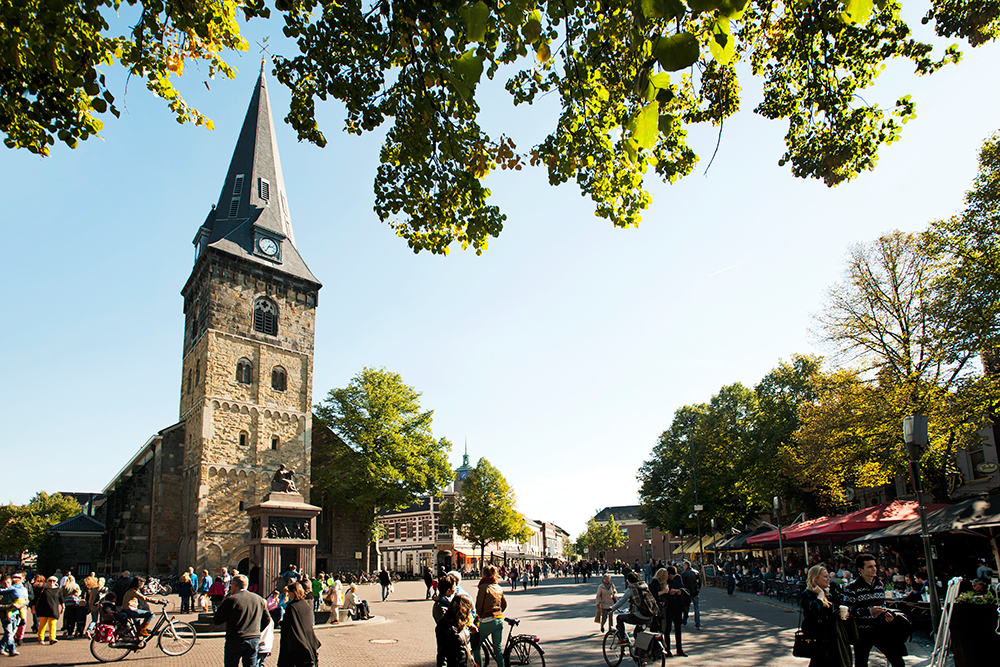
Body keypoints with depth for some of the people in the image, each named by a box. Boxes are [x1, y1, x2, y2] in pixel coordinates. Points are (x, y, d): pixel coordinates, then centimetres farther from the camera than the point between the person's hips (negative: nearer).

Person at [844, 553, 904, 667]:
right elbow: (848, 611, -15)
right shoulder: (852, 588, -12)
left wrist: (886, 613, 0)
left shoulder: (880, 584, 9)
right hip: (862, 632, -5)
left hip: (879, 630, 5)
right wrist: (870, 611, -24)